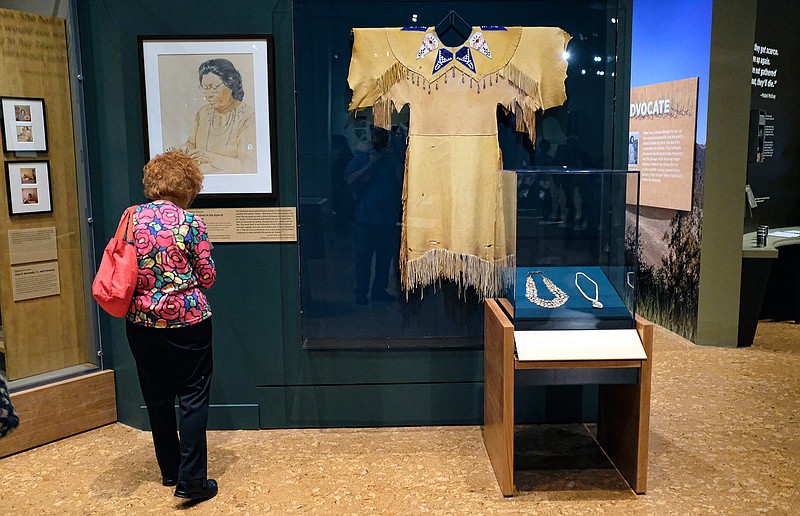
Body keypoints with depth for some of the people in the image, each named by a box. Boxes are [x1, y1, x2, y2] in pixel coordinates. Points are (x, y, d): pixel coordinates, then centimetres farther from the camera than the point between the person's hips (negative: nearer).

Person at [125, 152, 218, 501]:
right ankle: (191, 480, 2)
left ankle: (169, 471, 30)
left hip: (141, 322, 5)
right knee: (193, 399, 4)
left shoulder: (131, 218, 0)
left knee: (157, 398, 16)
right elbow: (207, 277, -6)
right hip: (187, 321, -4)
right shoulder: (190, 222, -11)